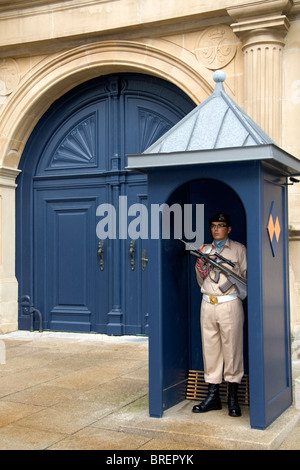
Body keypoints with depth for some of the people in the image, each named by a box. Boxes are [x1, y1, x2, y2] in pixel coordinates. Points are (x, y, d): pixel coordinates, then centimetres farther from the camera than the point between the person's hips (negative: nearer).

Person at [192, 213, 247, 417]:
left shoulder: (239, 249, 5)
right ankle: (213, 396, 15)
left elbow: (246, 276, 4)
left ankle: (233, 398, 7)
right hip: (207, 304, 4)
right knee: (210, 349, 6)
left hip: (229, 304, -4)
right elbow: (201, 280, 16)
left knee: (232, 349, -2)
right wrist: (200, 267, -2)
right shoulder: (205, 249, 16)